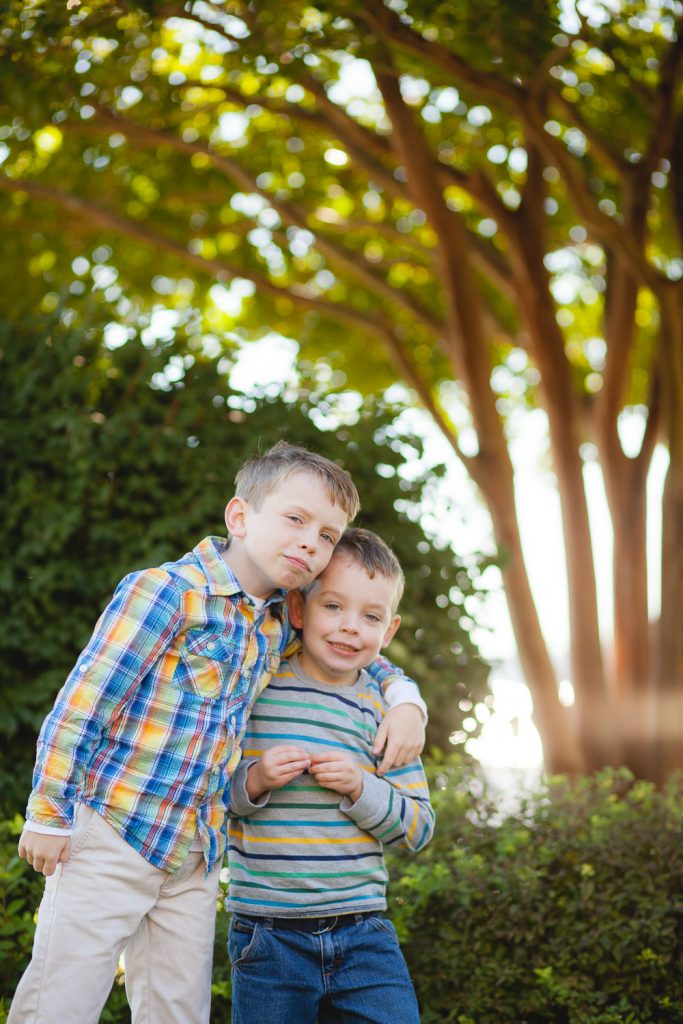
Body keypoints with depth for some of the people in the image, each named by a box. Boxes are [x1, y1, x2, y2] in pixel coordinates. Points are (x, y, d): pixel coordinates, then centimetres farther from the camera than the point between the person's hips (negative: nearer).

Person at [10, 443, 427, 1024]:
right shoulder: (166, 591, -14)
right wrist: (50, 815, -11)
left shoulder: (283, 624, 8)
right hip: (111, 838, -6)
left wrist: (405, 698, 8)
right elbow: (81, 704, -13)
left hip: (197, 857, 7)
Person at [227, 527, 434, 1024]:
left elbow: (418, 828, 3)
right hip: (268, 936, -1)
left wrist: (360, 789, -13)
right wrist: (253, 781, -16)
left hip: (363, 932, 2)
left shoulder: (383, 708, 4)